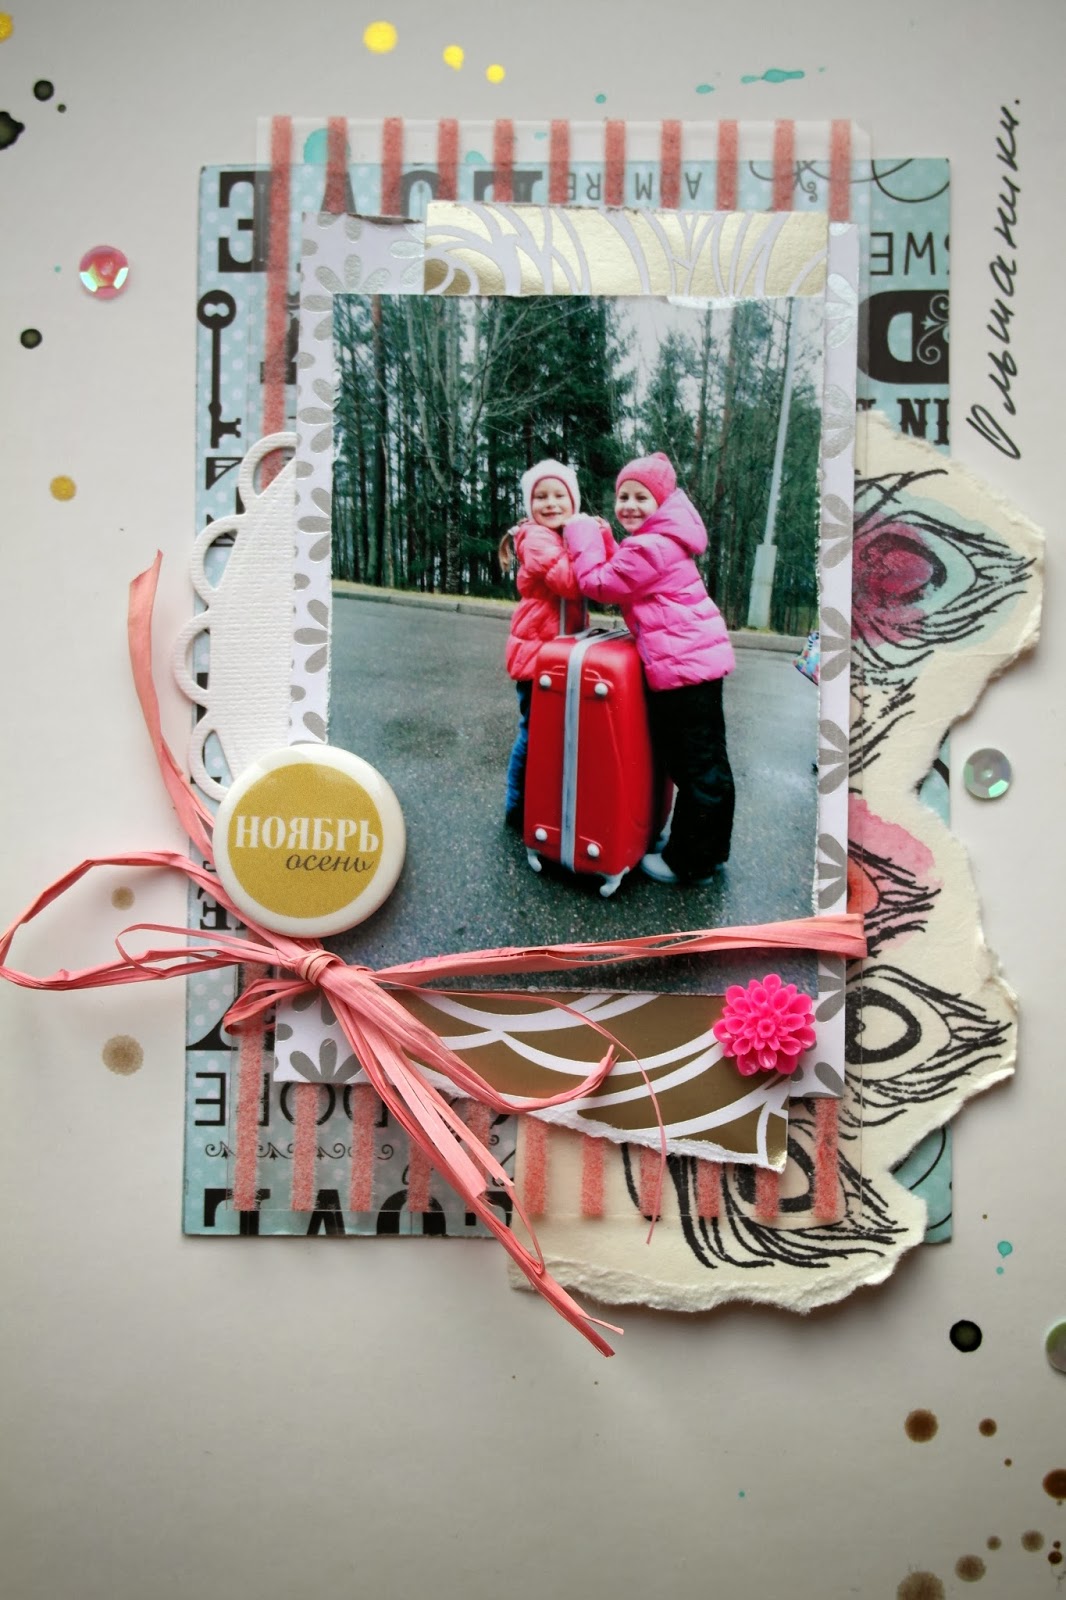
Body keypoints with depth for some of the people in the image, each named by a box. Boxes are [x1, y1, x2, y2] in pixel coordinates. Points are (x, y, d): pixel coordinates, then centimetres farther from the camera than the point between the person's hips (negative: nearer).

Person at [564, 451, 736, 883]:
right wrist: (600, 541, 8)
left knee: (694, 767, -2)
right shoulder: (664, 540, 18)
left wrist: (583, 534, -3)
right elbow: (620, 580, 18)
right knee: (706, 763, 18)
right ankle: (709, 850, 31)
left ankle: (689, 863, 7)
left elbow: (600, 584, -12)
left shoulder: (650, 547, -15)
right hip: (700, 657, 11)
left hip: (682, 665, -11)